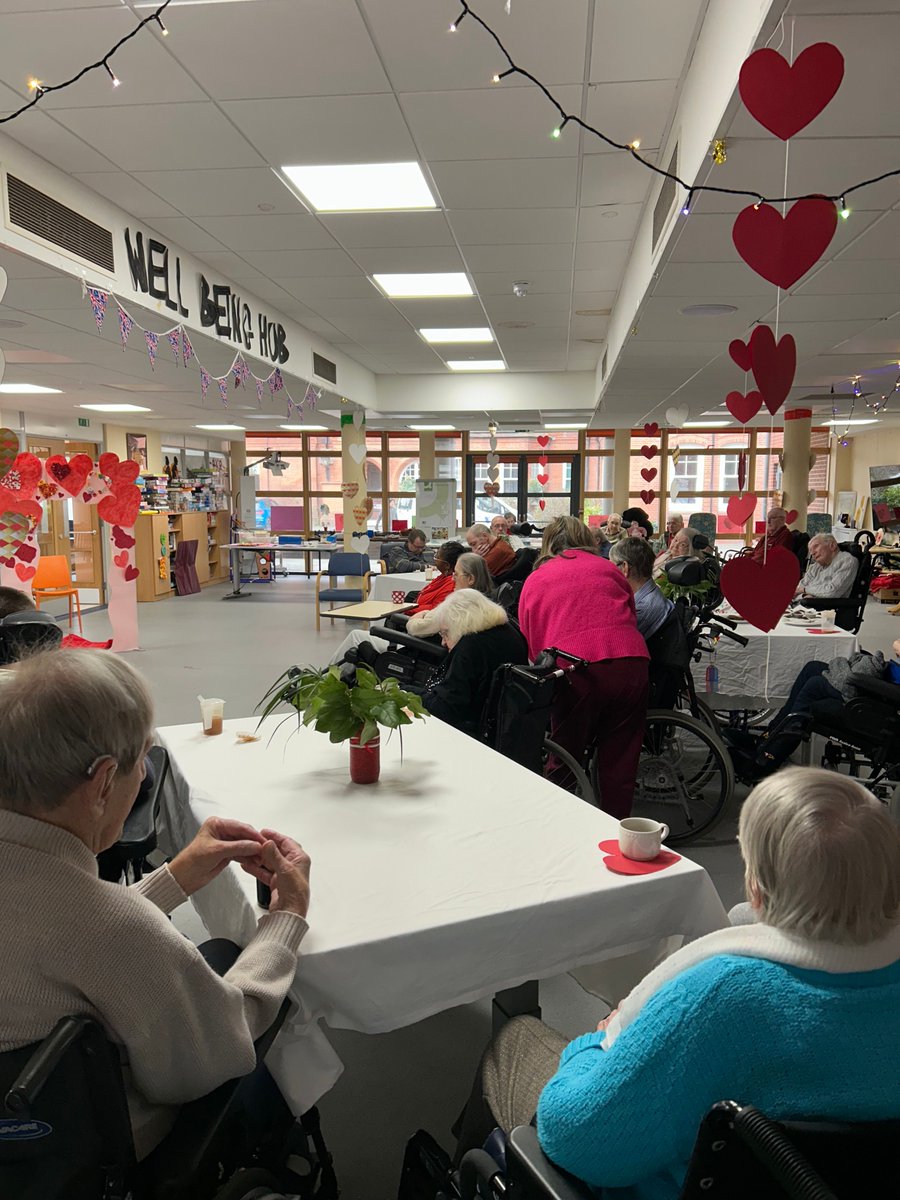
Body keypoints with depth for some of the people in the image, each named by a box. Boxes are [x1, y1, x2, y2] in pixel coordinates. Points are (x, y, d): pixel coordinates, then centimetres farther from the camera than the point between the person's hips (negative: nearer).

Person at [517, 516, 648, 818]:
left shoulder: (535, 580, 18)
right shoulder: (608, 569, 21)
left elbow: (530, 643, 20)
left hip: (576, 671, -2)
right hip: (631, 662, 2)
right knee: (620, 760, 14)